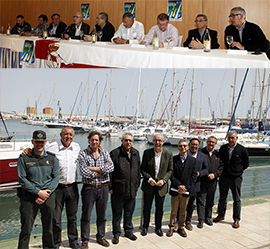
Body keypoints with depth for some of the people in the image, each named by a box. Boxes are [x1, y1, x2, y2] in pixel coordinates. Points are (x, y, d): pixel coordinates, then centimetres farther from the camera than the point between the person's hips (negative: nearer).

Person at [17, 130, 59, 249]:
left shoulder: (52, 158, 7)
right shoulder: (24, 158, 0)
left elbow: (55, 178, 5)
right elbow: (22, 179, -5)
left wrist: (46, 193, -9)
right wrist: (38, 192, -12)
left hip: (48, 195, 2)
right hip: (29, 196, -2)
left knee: (48, 227, 11)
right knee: (26, 228, 1)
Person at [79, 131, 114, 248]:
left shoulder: (104, 152, 4)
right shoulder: (83, 154, -4)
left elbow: (111, 167, -10)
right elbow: (83, 172, -17)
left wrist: (94, 168, -16)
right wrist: (102, 169, -13)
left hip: (103, 188, 3)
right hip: (89, 188, -3)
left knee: (102, 215, 15)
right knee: (86, 216, 6)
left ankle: (100, 237, 32)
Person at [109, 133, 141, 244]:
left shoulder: (136, 153, 8)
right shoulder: (115, 153, -8)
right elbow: (110, 172, -7)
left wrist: (137, 185, 12)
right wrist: (110, 187, -8)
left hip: (132, 190, 4)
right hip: (118, 190, -4)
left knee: (129, 213, 17)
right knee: (117, 213, 9)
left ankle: (129, 231, 35)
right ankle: (116, 234, 24)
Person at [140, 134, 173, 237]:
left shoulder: (168, 154, -4)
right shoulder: (147, 153, -6)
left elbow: (170, 170, 0)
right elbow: (142, 168, -3)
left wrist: (163, 180, -14)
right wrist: (149, 179, -17)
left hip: (161, 186, 1)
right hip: (149, 185, 0)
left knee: (159, 209, 13)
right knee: (147, 208, 13)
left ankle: (158, 228, 32)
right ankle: (145, 227, 31)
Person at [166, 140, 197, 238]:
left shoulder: (193, 160, 2)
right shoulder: (173, 159, -1)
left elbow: (194, 176, -1)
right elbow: (171, 174, -4)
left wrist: (186, 187, -10)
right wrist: (179, 185, -14)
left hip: (186, 190, 1)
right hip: (175, 189, -1)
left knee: (183, 211, 11)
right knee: (174, 211, 7)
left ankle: (181, 227, 27)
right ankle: (171, 227, 22)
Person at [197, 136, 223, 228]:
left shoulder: (217, 155, 9)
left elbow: (221, 167, 8)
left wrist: (214, 174, -9)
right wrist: (206, 175, -16)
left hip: (213, 182, 4)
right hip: (202, 181, -4)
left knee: (210, 201, 14)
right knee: (201, 201, -1)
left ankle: (208, 218, 27)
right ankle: (201, 219, 8)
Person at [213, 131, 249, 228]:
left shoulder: (242, 150, -7)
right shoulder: (223, 148, 1)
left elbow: (246, 164, 4)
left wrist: (237, 171, 3)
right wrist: (223, 170, 6)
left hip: (236, 178, -3)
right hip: (223, 177, 3)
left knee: (237, 200, 6)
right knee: (222, 198, 15)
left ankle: (236, 220, 19)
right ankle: (221, 215, 33)